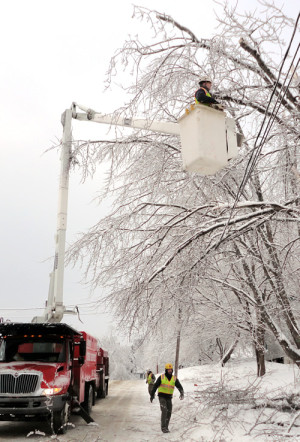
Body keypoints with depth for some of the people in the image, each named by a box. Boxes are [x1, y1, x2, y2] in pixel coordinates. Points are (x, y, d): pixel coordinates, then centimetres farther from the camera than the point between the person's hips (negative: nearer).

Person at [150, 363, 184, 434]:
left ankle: (166, 427, 21)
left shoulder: (174, 379, 0)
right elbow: (155, 386, 0)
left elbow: (179, 387, -11)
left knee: (169, 413, 4)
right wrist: (152, 395, 2)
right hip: (161, 396, -4)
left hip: (169, 397, 4)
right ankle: (163, 427, -12)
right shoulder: (161, 377, -7)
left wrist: (182, 393, -31)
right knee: (164, 411, -18)